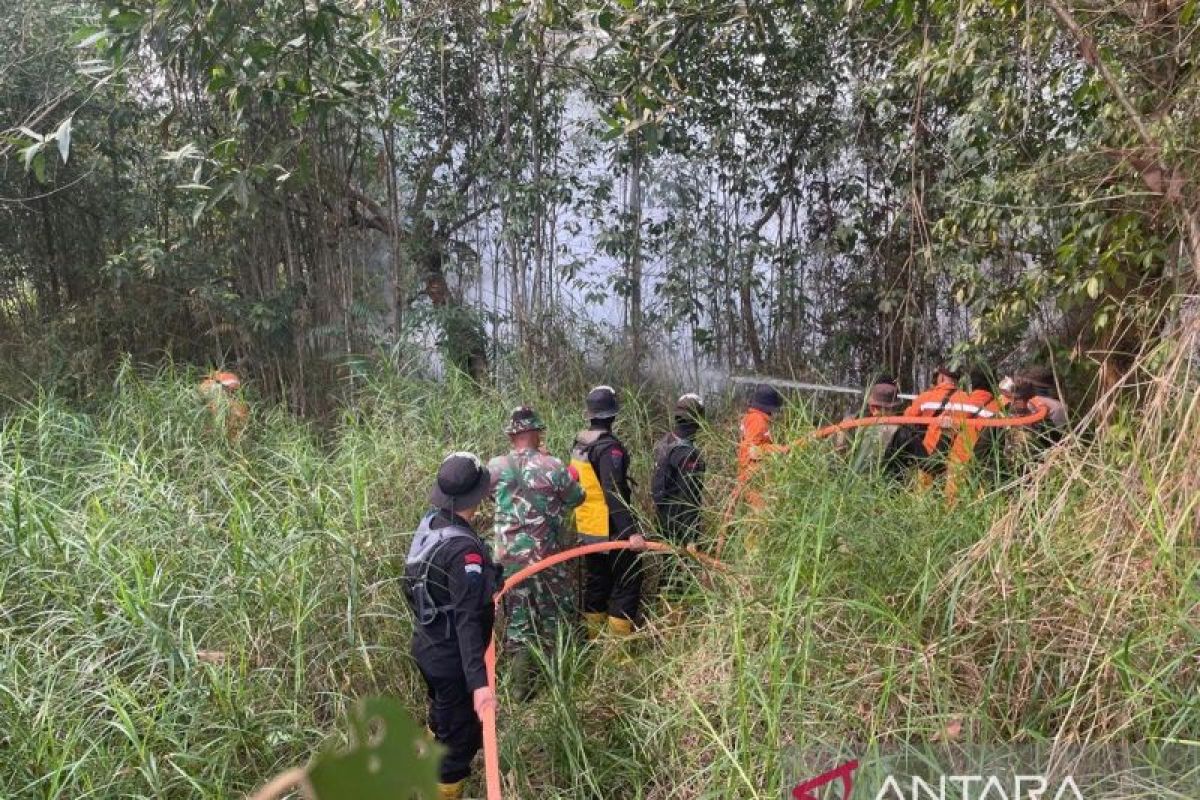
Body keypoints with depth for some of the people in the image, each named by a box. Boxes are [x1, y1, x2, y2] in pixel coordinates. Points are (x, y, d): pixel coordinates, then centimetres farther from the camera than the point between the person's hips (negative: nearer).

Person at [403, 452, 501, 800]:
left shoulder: (429, 523, -5)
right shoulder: (464, 550, -32)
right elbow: (467, 621, -37)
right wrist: (479, 681, -40)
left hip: (426, 647, 9)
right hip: (453, 659, -9)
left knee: (442, 718, 31)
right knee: (461, 733, 11)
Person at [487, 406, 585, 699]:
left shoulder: (495, 467, -5)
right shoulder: (552, 465, -12)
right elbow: (576, 498, 2)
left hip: (509, 557, 2)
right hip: (547, 554, -2)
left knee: (517, 619, 10)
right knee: (555, 615, 18)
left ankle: (523, 686, 12)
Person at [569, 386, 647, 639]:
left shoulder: (579, 445, 8)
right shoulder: (609, 448, -18)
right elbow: (615, 495, -26)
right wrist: (631, 531, -29)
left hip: (587, 531, 8)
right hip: (611, 532, -8)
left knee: (595, 583, 16)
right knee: (627, 583, 1)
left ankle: (594, 639, 24)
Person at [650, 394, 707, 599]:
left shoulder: (663, 443, 3)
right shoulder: (689, 453, -24)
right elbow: (690, 498, -24)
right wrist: (693, 537, -19)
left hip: (662, 514, 9)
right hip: (680, 521, -9)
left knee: (668, 563, 21)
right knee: (679, 568, 2)